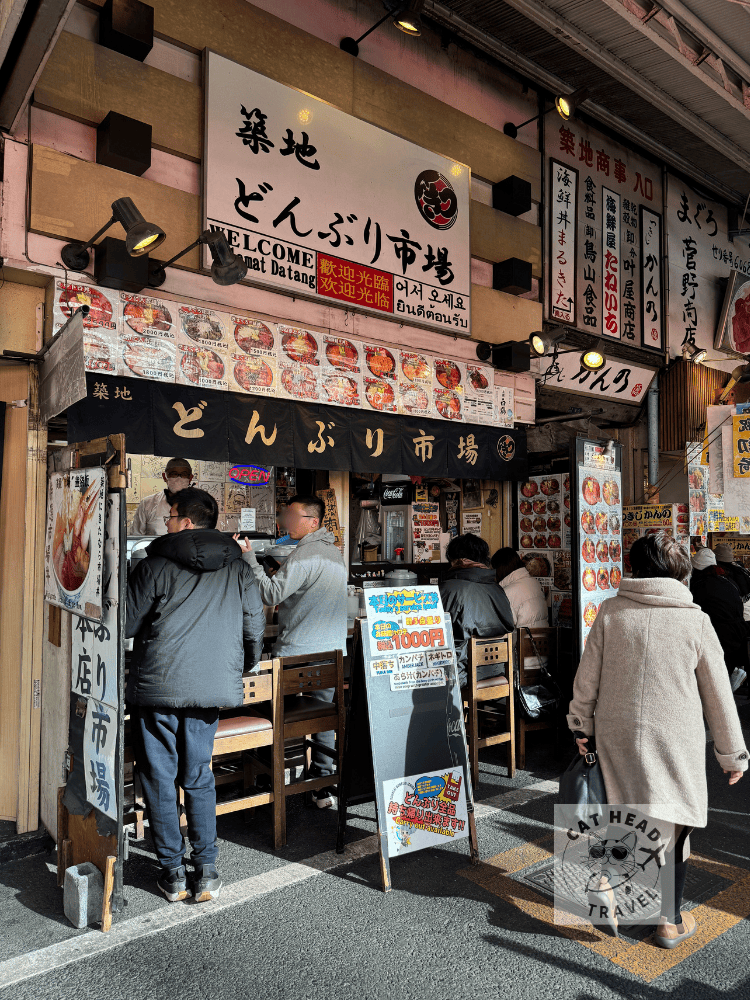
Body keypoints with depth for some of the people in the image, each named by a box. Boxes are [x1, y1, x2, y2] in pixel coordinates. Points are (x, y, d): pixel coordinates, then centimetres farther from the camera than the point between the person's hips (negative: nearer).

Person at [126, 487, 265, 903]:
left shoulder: (155, 566, -6)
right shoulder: (239, 568, 4)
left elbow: (126, 625, -1)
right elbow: (255, 627, 7)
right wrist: (240, 668, 23)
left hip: (158, 685, -3)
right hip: (212, 686, 3)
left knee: (159, 778, 11)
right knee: (199, 777, 16)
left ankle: (172, 872, 18)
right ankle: (206, 870, 18)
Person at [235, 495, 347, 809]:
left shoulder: (304, 555, -16)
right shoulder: (335, 553, 13)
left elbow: (271, 594, -20)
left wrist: (249, 557, -17)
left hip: (297, 653, -8)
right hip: (333, 652, 8)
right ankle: (322, 785, 18)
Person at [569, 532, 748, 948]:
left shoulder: (610, 611, -5)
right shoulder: (696, 621, -9)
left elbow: (586, 677, 0)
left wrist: (581, 725, 15)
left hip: (616, 734, 1)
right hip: (674, 741, -1)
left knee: (620, 817, 21)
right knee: (672, 826, 14)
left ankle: (607, 890, 19)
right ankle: (670, 920, 26)